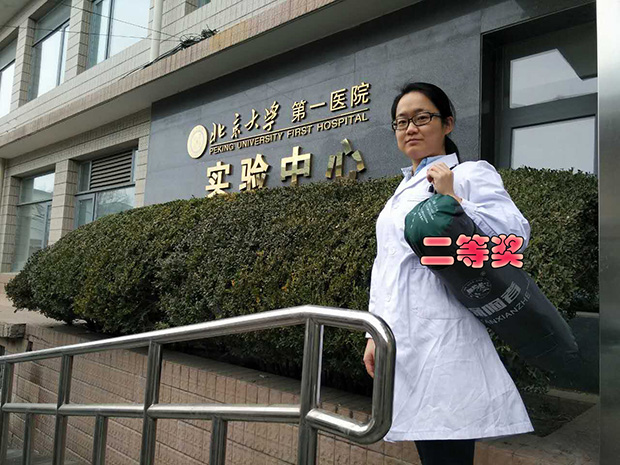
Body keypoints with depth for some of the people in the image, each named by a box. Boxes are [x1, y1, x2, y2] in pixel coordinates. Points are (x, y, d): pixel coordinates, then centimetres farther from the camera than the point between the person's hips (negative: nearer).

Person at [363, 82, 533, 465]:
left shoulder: (471, 174, 3)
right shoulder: (402, 190, 24)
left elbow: (516, 232, -11)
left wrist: (452, 199, -15)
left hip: (441, 333, -7)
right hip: (402, 337, 7)